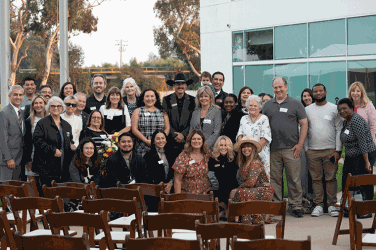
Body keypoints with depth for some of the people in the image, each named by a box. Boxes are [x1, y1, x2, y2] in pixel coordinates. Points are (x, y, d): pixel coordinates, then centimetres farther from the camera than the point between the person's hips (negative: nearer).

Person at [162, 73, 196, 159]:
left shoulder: (192, 100, 7)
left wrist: (183, 134, -8)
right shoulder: (167, 100, 7)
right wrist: (174, 135, -7)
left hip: (187, 140, 0)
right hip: (171, 141, 0)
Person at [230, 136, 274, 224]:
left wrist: (240, 187, -6)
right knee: (233, 192, -5)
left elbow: (251, 182, -22)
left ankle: (247, 221, -18)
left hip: (264, 191, -9)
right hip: (254, 190, 9)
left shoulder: (255, 162, -17)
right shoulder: (243, 162, 10)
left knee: (241, 193, -27)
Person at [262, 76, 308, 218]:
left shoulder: (296, 104, 6)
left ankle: (296, 206, 4)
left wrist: (300, 144, -6)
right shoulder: (267, 105, 14)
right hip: (272, 148, 3)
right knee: (274, 179, 5)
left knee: (294, 178, -2)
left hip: (291, 148, -3)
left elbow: (304, 124, 3)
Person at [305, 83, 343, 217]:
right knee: (316, 179, 3)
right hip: (312, 150, 2)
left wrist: (338, 150, -5)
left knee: (331, 178, -1)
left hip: (330, 150, -2)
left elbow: (339, 130, 2)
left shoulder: (334, 109, 5)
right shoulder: (307, 110, 10)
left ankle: (332, 205, 6)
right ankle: (318, 205, 8)